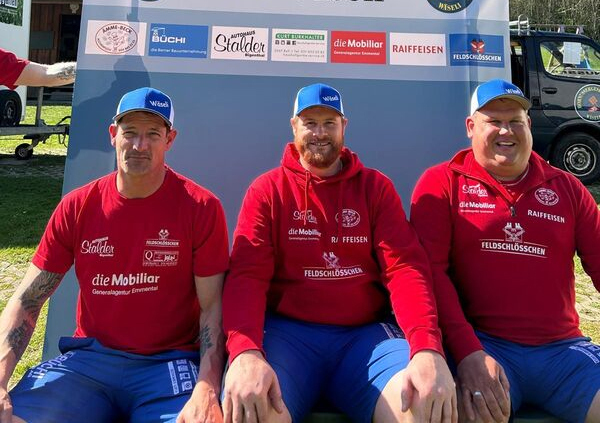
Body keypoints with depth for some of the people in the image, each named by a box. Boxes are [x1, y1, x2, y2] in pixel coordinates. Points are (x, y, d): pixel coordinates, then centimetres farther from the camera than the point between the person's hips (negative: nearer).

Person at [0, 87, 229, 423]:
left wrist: (207, 390, -21)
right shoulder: (76, 207, 2)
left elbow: (212, 306, -7)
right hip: (90, 356, 3)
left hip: (171, 361, -2)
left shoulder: (201, 207, -6)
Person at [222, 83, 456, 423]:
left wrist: (428, 349, -22)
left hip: (366, 333, 2)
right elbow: (247, 274, -6)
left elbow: (406, 267, -3)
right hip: (287, 331, -1)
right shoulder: (267, 190, 6)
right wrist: (245, 352, -27)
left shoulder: (376, 187, 9)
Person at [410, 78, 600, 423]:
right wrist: (469, 353, -17)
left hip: (564, 347, 5)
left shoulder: (567, 188, 15)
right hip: (480, 345, -5)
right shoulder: (442, 183, 3)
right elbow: (431, 269, -7)